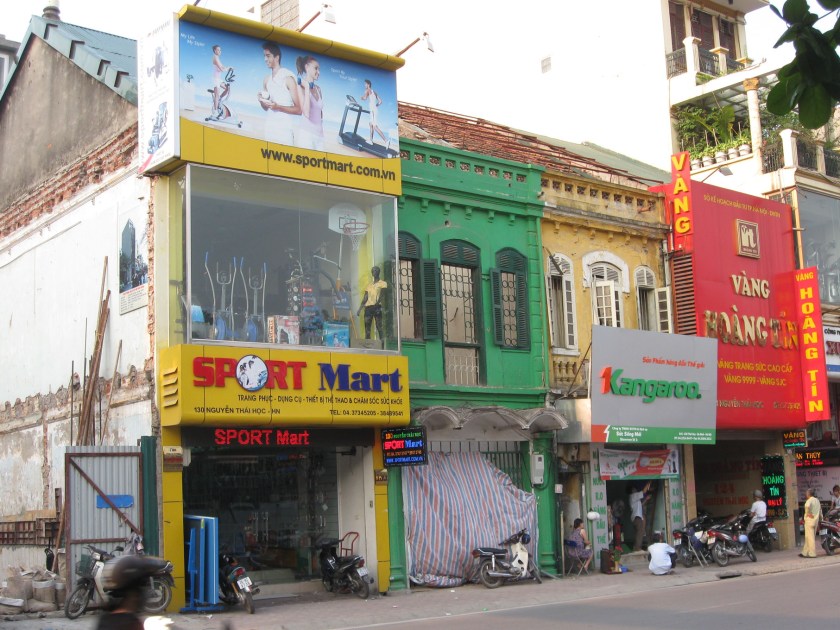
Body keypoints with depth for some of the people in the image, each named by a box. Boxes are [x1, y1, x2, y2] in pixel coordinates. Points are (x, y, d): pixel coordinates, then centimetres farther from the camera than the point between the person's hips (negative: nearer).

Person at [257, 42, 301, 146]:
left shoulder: (288, 78, -7)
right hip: (270, 128, 6)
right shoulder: (267, 79, 12)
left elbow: (298, 110, -8)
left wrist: (278, 107, -19)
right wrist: (261, 101, 0)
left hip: (285, 129, -5)